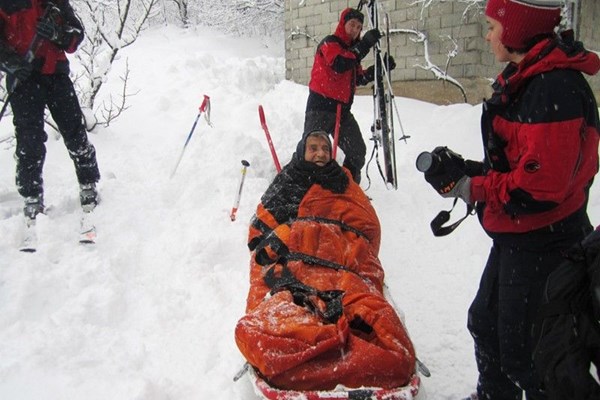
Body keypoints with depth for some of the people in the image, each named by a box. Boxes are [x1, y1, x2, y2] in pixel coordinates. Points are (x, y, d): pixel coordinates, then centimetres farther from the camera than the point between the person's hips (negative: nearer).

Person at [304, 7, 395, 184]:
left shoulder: (351, 49, 20)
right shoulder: (329, 43, -5)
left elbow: (359, 78, 21)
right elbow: (339, 65, -24)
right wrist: (364, 45, -25)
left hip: (342, 109, 8)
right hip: (321, 107, -8)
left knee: (357, 152, 9)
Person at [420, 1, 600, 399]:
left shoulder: (555, 88, -23)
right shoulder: (525, 78, 10)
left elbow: (541, 183, -28)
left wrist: (471, 187, -17)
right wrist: (468, 170, 2)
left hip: (541, 244, -11)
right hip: (515, 236, 11)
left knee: (522, 351, 2)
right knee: (486, 321, 25)